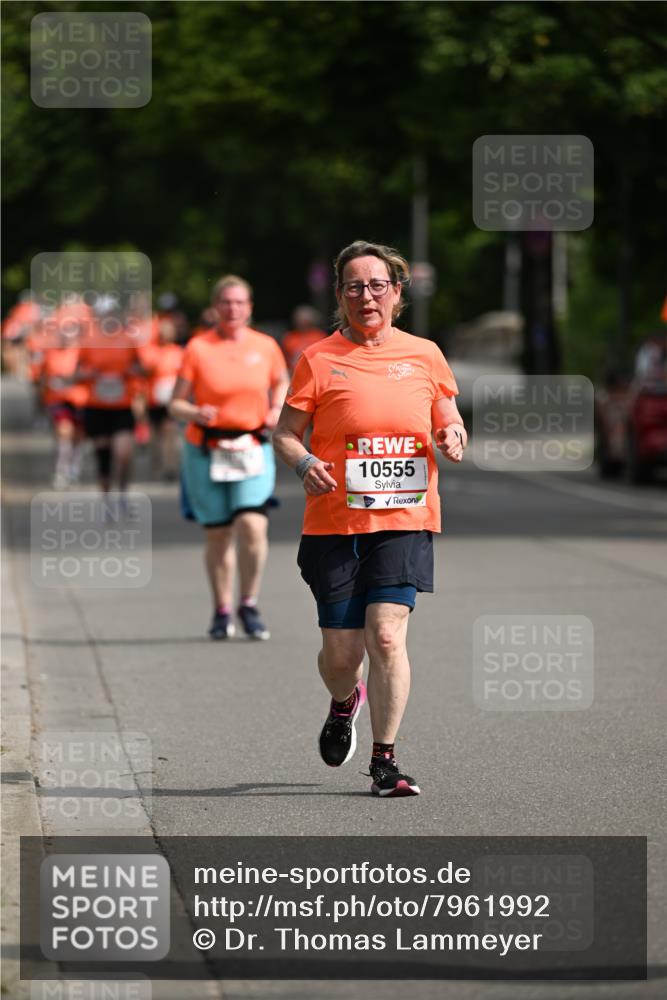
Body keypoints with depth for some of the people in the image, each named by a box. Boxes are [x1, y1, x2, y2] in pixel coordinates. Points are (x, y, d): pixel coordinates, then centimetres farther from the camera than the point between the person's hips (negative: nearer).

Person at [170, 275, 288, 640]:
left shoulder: (265, 347, 3)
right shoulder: (198, 348, -3)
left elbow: (281, 382, 23)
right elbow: (175, 404, -3)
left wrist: (277, 410, 3)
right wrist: (196, 413, -24)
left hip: (252, 449, 1)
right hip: (207, 451, -1)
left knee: (253, 526, -17)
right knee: (218, 534, 5)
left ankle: (249, 605, 1)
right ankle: (222, 611, 22)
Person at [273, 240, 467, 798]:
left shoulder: (424, 355, 9)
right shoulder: (319, 360, 1)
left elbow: (449, 422, 19)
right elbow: (285, 433, 4)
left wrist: (452, 438, -4)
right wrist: (304, 463, -17)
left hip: (405, 520, 1)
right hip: (335, 522, 0)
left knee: (386, 634, -15)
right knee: (342, 652, 2)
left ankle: (384, 761, -6)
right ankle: (345, 703, 39)